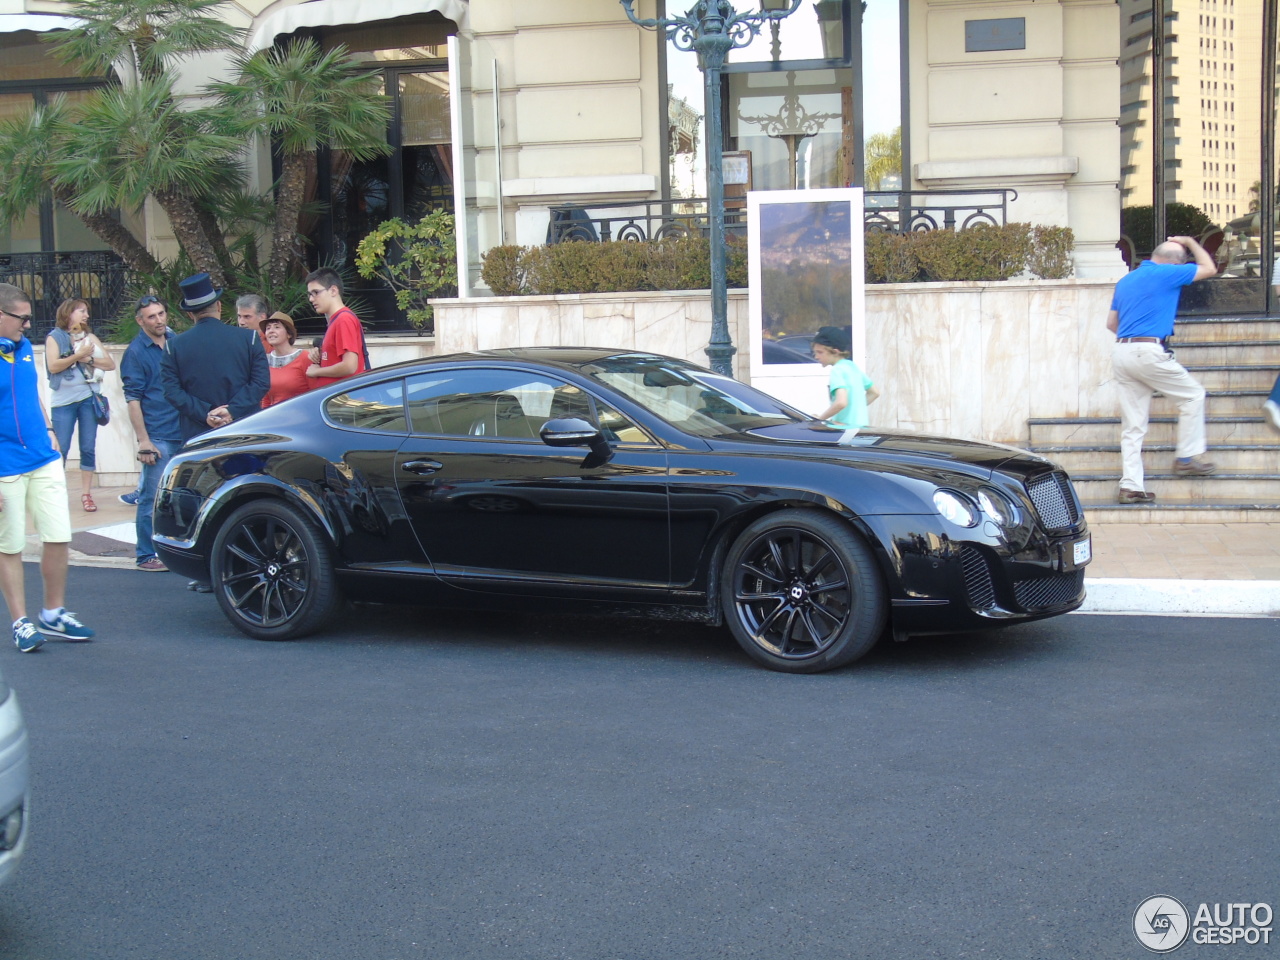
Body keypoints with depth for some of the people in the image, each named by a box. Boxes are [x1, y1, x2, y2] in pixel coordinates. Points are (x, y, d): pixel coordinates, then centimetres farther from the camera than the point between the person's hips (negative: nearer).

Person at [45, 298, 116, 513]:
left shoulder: (90, 338, 13)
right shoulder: (55, 337, 4)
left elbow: (110, 364, 5)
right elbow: (53, 366, -9)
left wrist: (88, 359, -9)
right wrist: (78, 355, -12)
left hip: (88, 398, 3)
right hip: (63, 401, -3)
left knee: (88, 448, 2)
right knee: (60, 449, -4)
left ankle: (86, 494, 9)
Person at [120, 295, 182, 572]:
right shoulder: (135, 352, -5)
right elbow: (133, 400, -8)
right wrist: (143, 441, -14)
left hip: (184, 433, 6)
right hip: (158, 437, -6)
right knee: (151, 498, -2)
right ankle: (145, 556, 5)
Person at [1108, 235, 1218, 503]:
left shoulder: (1125, 281, 19)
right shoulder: (1167, 274, -3)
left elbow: (1111, 323, 23)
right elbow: (1209, 269, 11)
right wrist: (1190, 242, 23)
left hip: (1121, 352, 7)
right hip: (1148, 351, -7)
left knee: (1132, 425, 7)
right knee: (1193, 395, 11)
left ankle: (1131, 486, 3)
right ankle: (1187, 458, 12)